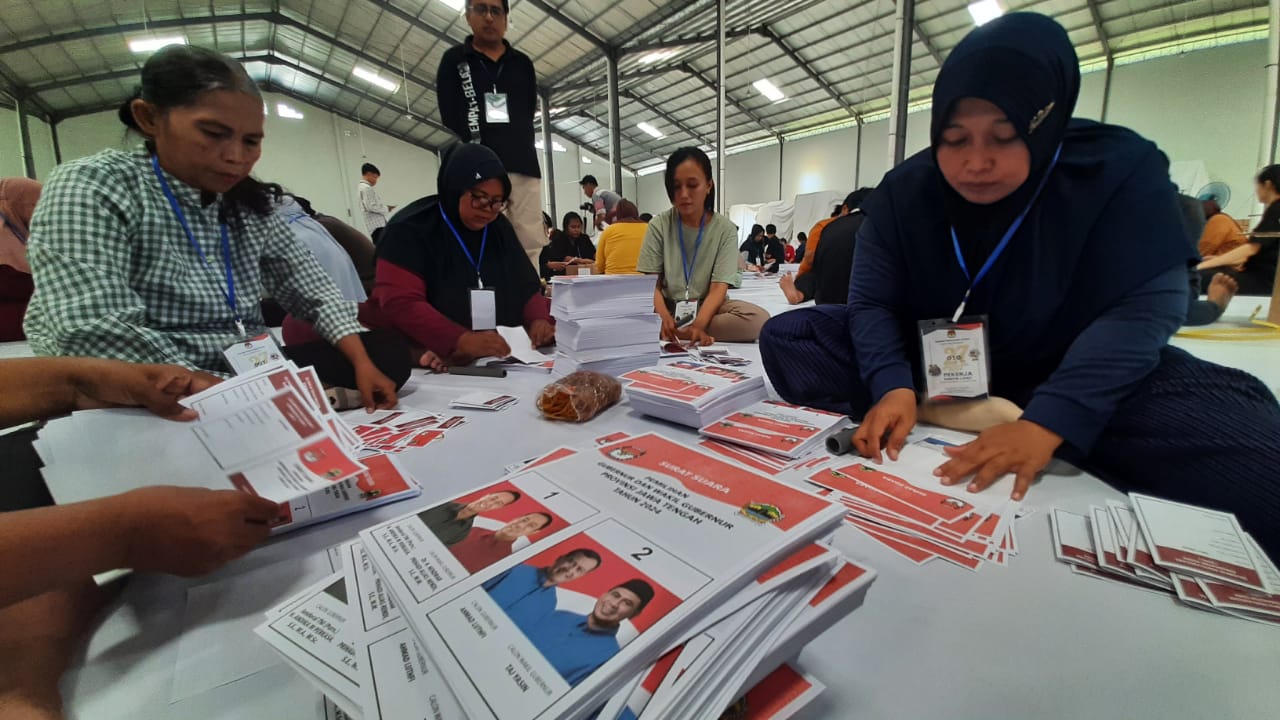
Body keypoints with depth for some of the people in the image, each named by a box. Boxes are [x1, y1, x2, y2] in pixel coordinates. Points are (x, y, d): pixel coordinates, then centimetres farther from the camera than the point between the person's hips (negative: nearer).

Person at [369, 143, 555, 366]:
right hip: (434, 360, -5)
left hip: (501, 357, 5)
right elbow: (400, 303, -17)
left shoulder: (499, 228, 10)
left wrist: (539, 319, -14)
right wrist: (462, 340, -32)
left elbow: (525, 285, 9)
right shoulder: (410, 229, -7)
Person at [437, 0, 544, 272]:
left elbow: (528, 115, 14)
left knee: (530, 246, -6)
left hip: (523, 165, 3)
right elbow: (450, 118, 4)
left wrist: (515, 148, 0)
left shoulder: (523, 64, 21)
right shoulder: (454, 60, 14)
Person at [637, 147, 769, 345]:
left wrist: (697, 325, -33)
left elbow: (719, 288, -12)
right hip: (667, 307, -1)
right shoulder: (659, 226, -1)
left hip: (708, 307, 2)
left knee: (759, 318, -30)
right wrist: (665, 318, -29)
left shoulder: (725, 229, -3)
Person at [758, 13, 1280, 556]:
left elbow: (1145, 306, -20)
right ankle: (978, 421, -24)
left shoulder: (1122, 169, -12)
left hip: (1060, 374, -1)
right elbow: (873, 303, -13)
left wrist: (1047, 420, -35)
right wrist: (893, 387, -33)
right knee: (785, 340, -19)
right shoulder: (903, 191, -9)